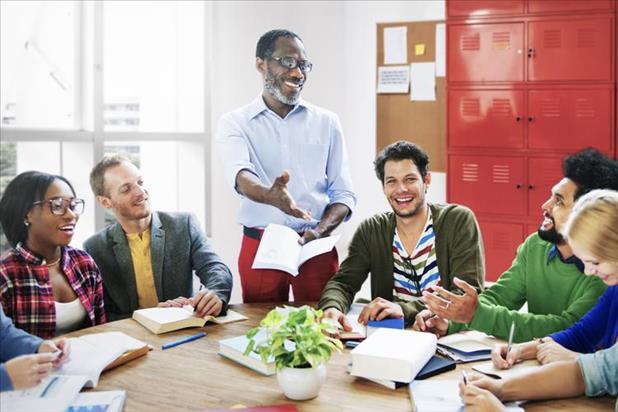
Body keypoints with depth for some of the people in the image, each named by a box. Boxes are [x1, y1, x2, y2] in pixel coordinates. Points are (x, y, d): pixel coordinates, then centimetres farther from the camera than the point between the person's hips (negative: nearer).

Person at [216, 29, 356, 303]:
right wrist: (269, 195, -40)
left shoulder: (326, 123, 7)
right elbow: (240, 175, -18)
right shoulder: (234, 123, 2)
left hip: (317, 248, 1)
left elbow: (343, 192, 6)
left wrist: (320, 231, -14)